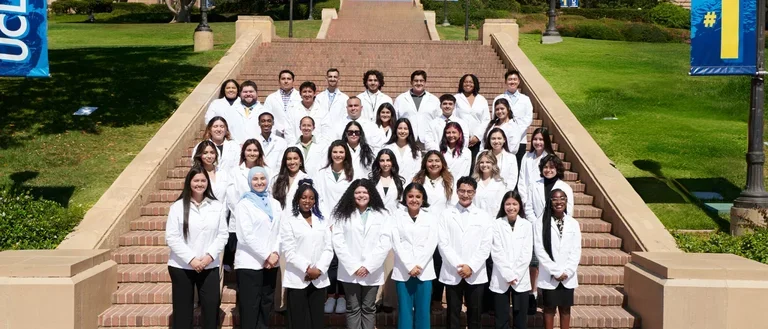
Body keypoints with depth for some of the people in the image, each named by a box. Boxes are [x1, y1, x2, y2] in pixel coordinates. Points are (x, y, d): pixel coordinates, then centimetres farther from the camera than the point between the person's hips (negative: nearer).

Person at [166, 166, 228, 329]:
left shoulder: (217, 206, 5)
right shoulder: (177, 206, -2)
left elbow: (222, 235, 2)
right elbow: (172, 237, -7)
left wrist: (209, 255, -12)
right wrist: (191, 259, -15)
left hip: (209, 267, 2)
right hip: (181, 267, -1)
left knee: (211, 309, 3)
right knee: (182, 311, 6)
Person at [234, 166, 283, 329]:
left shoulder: (275, 204, 12)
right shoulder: (244, 204, -3)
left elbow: (279, 231, 10)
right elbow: (246, 236, -11)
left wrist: (275, 253, -6)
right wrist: (266, 255, -14)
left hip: (271, 263, 5)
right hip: (250, 263, -5)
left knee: (266, 306, 11)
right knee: (250, 308, -2)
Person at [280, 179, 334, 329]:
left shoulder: (322, 221, 13)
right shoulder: (289, 222, 1)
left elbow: (328, 248, 6)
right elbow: (288, 251, -7)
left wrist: (319, 269, -8)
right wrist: (306, 269, -14)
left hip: (319, 279, 4)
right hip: (297, 279, -3)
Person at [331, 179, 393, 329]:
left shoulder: (382, 214, 4)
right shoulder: (343, 214, 4)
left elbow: (385, 242, -4)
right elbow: (338, 242, -4)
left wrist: (368, 266, -12)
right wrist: (353, 266, -12)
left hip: (372, 271, 0)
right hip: (350, 271, 0)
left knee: (368, 308, 8)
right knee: (352, 308, 6)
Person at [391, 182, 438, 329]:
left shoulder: (431, 218, 8)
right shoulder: (397, 217, 4)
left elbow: (431, 244, -2)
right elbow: (397, 244, -4)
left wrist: (419, 266, -12)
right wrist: (410, 266, -13)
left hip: (424, 271, 1)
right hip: (403, 271, -1)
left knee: (423, 311, 4)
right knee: (405, 310, 3)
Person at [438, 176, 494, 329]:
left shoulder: (484, 216, 6)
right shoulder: (446, 214, 4)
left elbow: (486, 246, 0)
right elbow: (443, 244, -3)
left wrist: (471, 266, -11)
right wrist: (458, 266, -12)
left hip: (476, 275, 1)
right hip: (452, 274, 0)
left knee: (474, 316, 8)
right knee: (453, 316, 6)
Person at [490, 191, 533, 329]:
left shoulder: (527, 225, 3)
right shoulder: (497, 224, -1)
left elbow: (526, 254, -2)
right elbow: (496, 253, -6)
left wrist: (515, 275, -9)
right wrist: (508, 275, -12)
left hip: (521, 279, 1)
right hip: (501, 280, -1)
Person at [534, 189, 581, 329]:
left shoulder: (573, 223, 4)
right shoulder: (541, 223, -5)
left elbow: (576, 251, 1)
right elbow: (539, 250, -9)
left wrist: (567, 272, -10)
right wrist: (556, 271, -13)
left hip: (568, 276, 3)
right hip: (549, 276, -2)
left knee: (565, 309, 10)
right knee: (549, 309, 6)